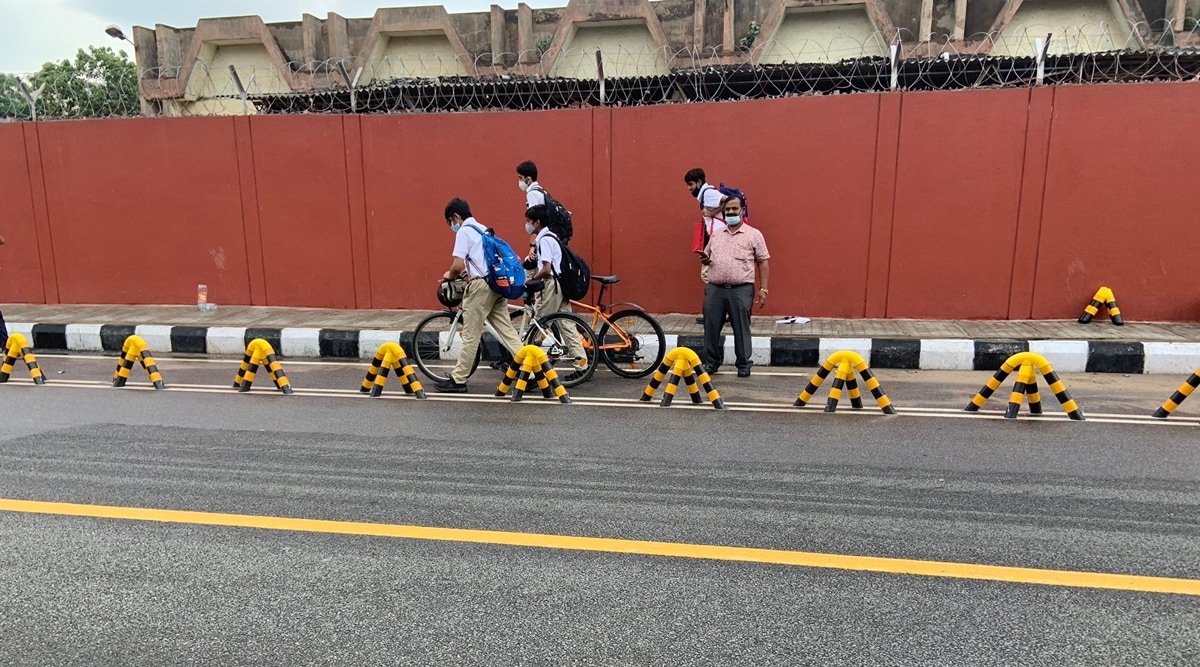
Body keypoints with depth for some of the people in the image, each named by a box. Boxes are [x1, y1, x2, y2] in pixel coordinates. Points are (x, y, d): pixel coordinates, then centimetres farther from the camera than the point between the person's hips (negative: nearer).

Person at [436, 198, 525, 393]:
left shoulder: (464, 232, -7)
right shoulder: (483, 230, 21)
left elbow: (458, 265, -15)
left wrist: (449, 275, 4)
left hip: (481, 286, -8)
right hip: (497, 283, 8)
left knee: (470, 336, -1)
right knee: (506, 330, 8)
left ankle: (458, 380, 7)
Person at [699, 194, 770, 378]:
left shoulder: (754, 234, 4)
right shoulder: (716, 234, 16)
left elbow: (763, 263, 3)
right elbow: (706, 256, 26)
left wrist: (763, 289, -4)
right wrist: (705, 260, 0)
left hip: (741, 290, -4)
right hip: (714, 289, 4)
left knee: (741, 328, 2)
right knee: (711, 327, 7)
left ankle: (744, 364, 15)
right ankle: (711, 362, 21)